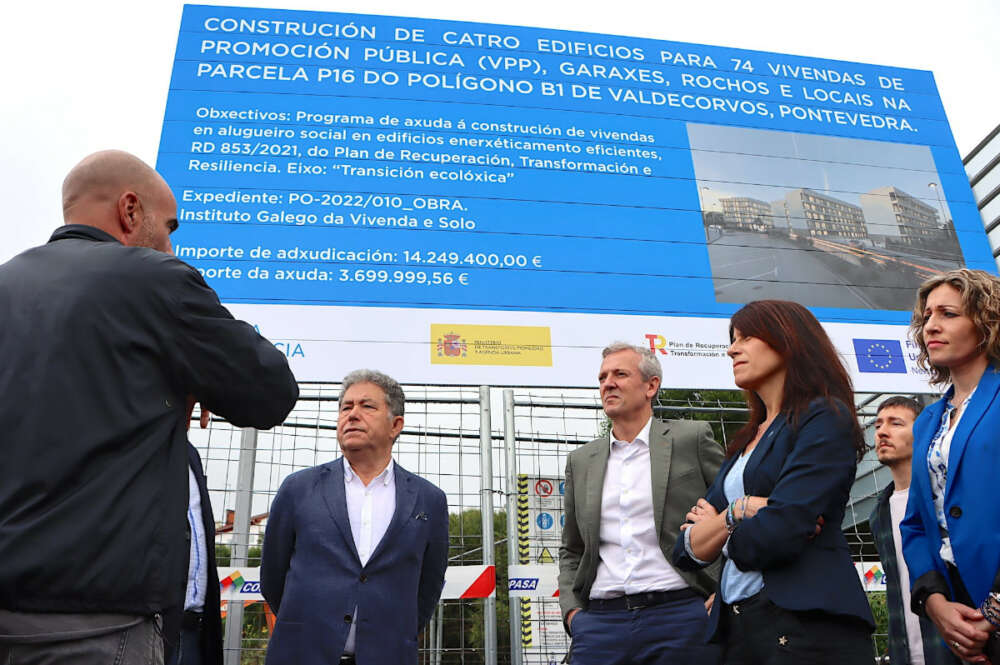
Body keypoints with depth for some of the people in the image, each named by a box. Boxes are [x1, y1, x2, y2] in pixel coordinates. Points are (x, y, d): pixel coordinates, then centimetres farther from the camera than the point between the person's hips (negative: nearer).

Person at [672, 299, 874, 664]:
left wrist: (715, 530, 1)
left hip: (808, 625, -7)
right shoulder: (745, 442, 16)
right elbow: (687, 552, 9)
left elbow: (777, 536, -19)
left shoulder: (826, 418, -6)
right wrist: (740, 510, -10)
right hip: (735, 625, 7)